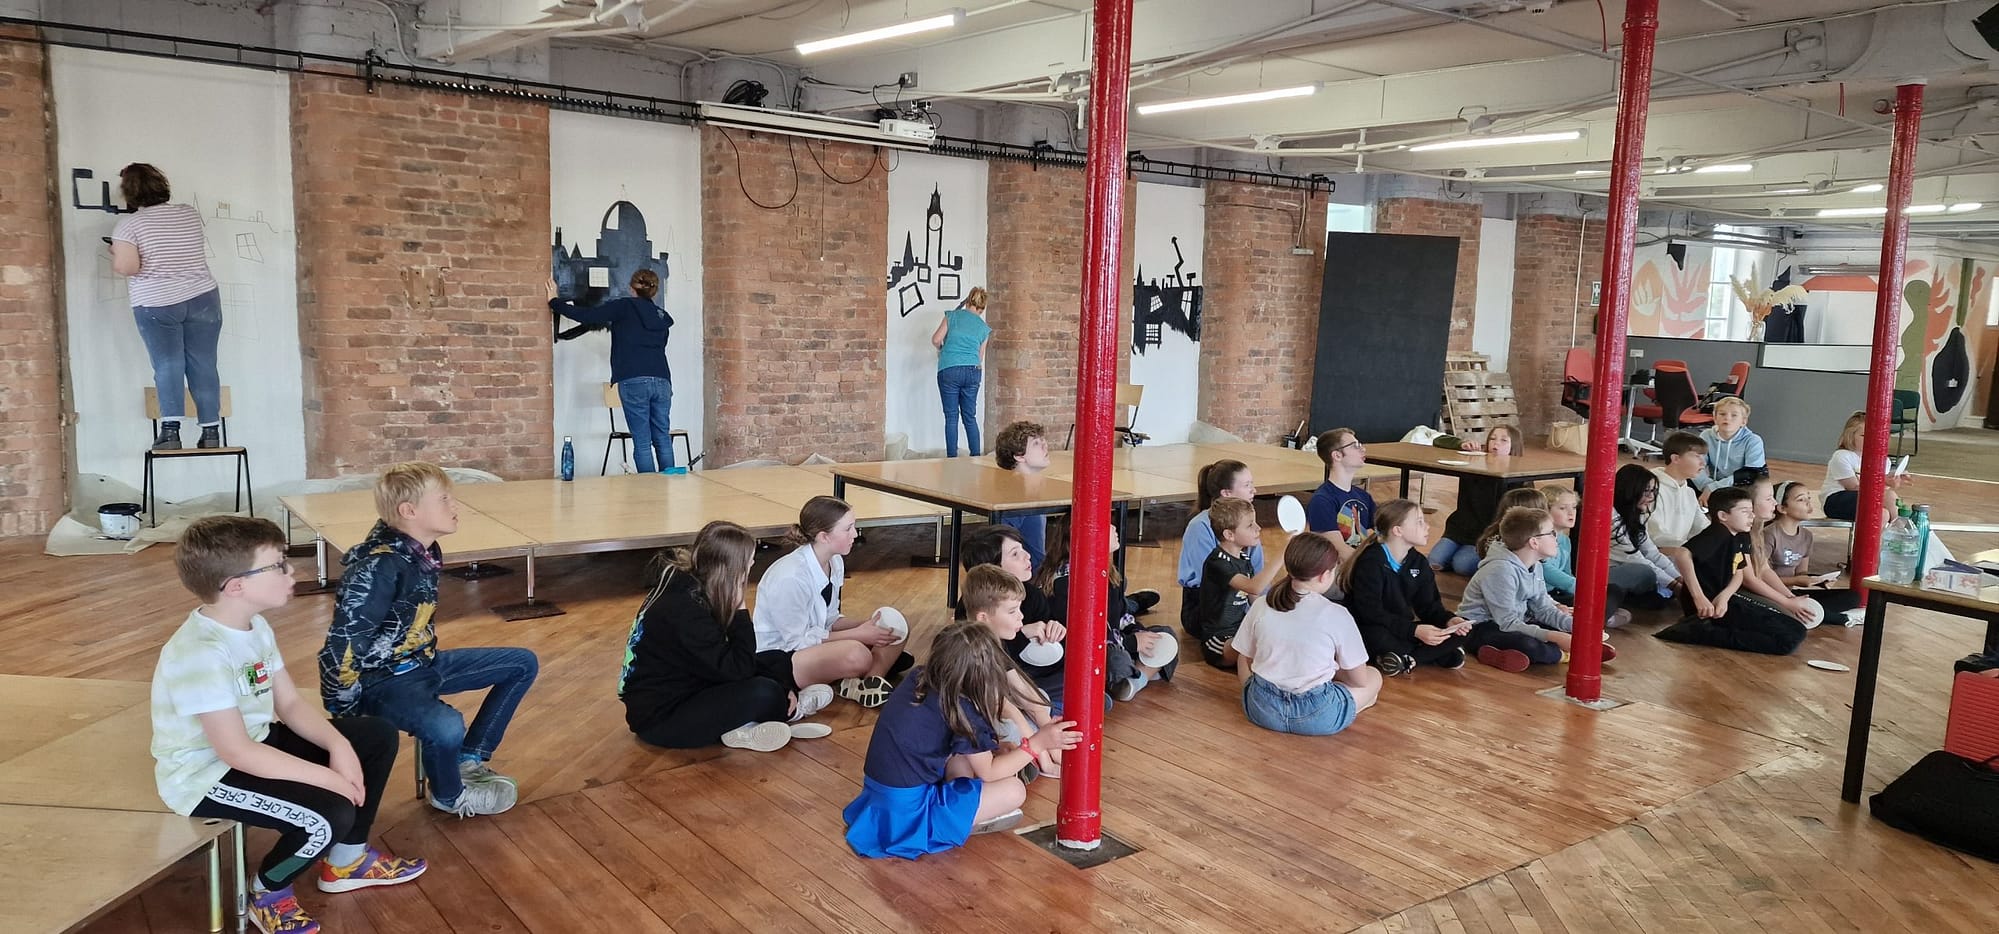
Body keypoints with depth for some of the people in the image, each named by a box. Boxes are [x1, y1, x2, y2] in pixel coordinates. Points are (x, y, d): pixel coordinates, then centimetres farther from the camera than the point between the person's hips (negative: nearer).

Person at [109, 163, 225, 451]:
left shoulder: (128, 225, -8)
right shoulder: (190, 214, 5)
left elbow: (127, 267, -16)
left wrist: (115, 254, 4)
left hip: (157, 305, -3)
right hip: (203, 299, 3)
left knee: (168, 365, 0)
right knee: (203, 366, 4)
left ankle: (170, 429, -13)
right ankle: (211, 431, 4)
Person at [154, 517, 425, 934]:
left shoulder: (255, 626, 0)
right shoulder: (201, 654, -31)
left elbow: (290, 703, 5)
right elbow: (236, 752, -32)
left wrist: (339, 746, -13)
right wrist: (329, 778, -27)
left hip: (255, 744, 10)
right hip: (208, 774, -10)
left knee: (379, 736, 6)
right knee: (330, 813, -28)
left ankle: (347, 860, 20)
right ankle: (269, 894, 3)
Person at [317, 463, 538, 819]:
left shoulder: (423, 552, 0)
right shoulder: (379, 568, -27)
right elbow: (344, 644, -26)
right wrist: (344, 712, -18)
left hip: (423, 664, 9)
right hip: (384, 679, -9)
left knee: (523, 664, 11)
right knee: (446, 727, -37)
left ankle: (470, 759, 16)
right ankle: (450, 795, -2)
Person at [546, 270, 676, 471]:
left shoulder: (625, 307, 1)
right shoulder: (662, 316, 17)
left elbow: (586, 316, -2)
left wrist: (555, 301, 13)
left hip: (634, 381, -5)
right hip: (662, 381, 5)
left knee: (642, 443, -3)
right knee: (663, 440, 7)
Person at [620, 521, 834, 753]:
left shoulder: (687, 587, 1)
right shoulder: (686, 610, -26)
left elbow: (724, 661, 7)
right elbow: (736, 670, -24)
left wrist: (773, 676, -1)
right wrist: (740, 610, -20)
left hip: (680, 693, 10)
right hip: (659, 719, -10)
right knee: (763, 693, -19)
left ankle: (742, 727, -3)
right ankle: (790, 711, 10)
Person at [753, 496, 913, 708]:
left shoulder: (834, 563, 0)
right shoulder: (790, 577, -25)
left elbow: (829, 620, 8)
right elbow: (797, 641, -21)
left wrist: (868, 622, -10)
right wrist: (857, 634, -21)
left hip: (809, 643, 9)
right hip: (774, 659, -9)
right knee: (856, 654, -36)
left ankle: (869, 680, -20)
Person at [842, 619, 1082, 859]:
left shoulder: (917, 678, 1)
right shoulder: (961, 710, -19)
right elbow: (988, 772, -7)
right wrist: (1036, 743, -8)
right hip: (909, 813, -8)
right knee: (1014, 790, -9)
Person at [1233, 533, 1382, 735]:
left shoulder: (1261, 607, -2)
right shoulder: (1336, 615, -13)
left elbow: (1244, 661, 7)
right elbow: (1359, 680, -3)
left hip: (1261, 710, 3)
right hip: (1316, 718, -3)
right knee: (1374, 677, 18)